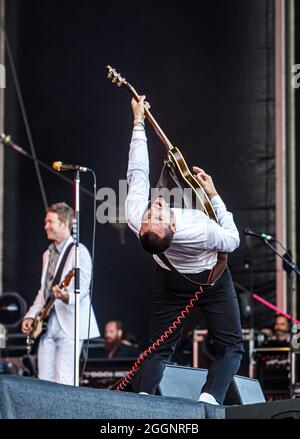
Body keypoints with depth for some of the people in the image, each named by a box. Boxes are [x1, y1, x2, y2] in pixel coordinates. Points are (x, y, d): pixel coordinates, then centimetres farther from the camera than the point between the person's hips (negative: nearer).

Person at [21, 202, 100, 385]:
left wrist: (66, 296, -36)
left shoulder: (78, 251, -6)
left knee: (63, 383, -12)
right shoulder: (48, 254, 20)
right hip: (47, 323, 8)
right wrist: (31, 315, 13)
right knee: (44, 381, 5)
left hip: (69, 324, -8)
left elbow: (83, 288, -16)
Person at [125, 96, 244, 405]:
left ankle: (143, 394, -7)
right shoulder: (203, 231, -40)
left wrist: (138, 122, -15)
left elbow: (137, 172, -20)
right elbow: (233, 240, -17)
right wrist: (213, 195, -16)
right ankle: (209, 398, -18)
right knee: (231, 347, 3)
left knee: (160, 347, 13)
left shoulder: (136, 219, -33)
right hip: (210, 280, -4)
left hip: (171, 280, 4)